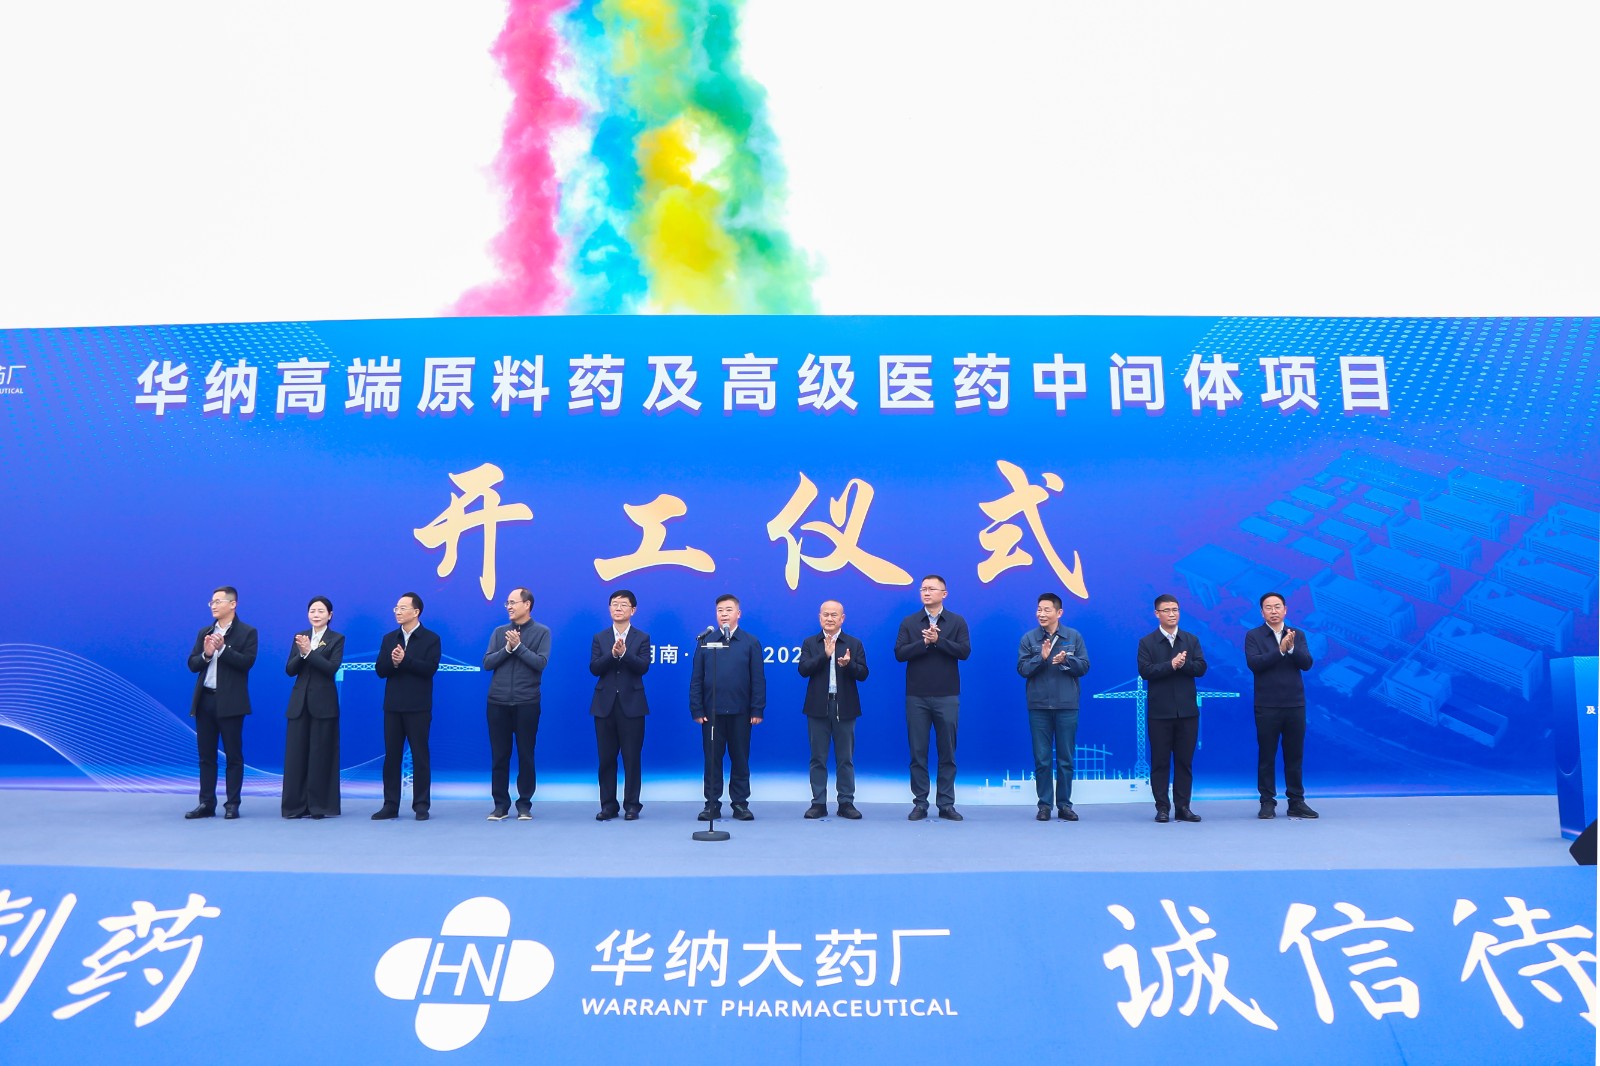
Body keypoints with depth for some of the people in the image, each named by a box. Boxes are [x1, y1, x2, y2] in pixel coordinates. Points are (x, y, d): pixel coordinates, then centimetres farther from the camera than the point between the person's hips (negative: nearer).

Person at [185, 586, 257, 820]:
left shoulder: (247, 632, -2)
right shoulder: (204, 632, 13)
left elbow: (247, 662, -13)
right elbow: (192, 664, 7)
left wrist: (222, 648, -20)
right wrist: (206, 654, -12)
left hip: (230, 702, -5)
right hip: (205, 700, 5)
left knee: (234, 755, 0)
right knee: (206, 755, 9)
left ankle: (232, 804, 6)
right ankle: (207, 804, 14)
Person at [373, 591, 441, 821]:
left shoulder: (431, 639, -1)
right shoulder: (389, 639, 13)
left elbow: (430, 668, -14)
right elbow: (380, 670, 5)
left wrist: (404, 660, -19)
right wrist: (392, 662, -15)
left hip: (418, 707, -4)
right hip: (393, 705, 4)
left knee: (420, 756, 1)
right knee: (391, 755, 6)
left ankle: (421, 805, 6)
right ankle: (390, 805, 13)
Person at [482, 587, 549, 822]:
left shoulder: (542, 632, 1)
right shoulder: (499, 632, 10)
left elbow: (540, 663, -10)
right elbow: (486, 663, 2)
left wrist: (518, 646, -14)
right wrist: (507, 649, -11)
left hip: (527, 703, -3)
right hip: (498, 702, 3)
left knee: (526, 755, 3)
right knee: (499, 756, 5)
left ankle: (524, 804, 13)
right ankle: (501, 804, 14)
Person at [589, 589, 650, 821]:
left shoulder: (642, 638, 4)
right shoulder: (599, 638, 9)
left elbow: (643, 667, -10)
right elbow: (594, 668, -3)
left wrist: (624, 653, -24)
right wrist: (612, 654, -19)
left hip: (631, 704, -2)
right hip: (605, 704, 2)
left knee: (631, 757, 1)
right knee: (606, 758, 5)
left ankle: (631, 805, 10)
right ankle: (608, 805, 13)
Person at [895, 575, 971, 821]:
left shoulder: (957, 622, 5)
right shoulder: (909, 622, 6)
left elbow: (964, 651, -7)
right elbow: (899, 653, -4)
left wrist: (938, 640, -15)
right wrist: (924, 642, -15)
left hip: (947, 696, 0)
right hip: (916, 697, 1)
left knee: (947, 752, 4)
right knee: (918, 752, 3)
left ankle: (946, 804, 11)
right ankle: (920, 803, 10)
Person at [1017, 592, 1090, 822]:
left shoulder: (1074, 637, 4)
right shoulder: (1029, 638, 3)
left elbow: (1084, 666, 0)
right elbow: (1022, 669, -4)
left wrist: (1066, 660, -18)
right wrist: (1041, 657, -18)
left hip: (1067, 705, 0)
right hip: (1038, 706, 0)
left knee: (1065, 759, 6)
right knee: (1041, 759, 4)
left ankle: (1064, 805, 15)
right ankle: (1044, 805, 12)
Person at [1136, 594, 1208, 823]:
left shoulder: (1191, 640, 10)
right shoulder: (1147, 642, 2)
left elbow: (1201, 667, -1)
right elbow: (1145, 670, -11)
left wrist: (1183, 664, -18)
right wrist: (1171, 665, -19)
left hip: (1187, 710, 2)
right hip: (1159, 711, -2)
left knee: (1185, 761, 5)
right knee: (1160, 761, 2)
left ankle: (1182, 807, 12)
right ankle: (1162, 807, 8)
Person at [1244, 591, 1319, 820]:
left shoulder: (1298, 635, 9)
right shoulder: (1253, 636, 0)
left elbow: (1307, 663, -3)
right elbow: (1253, 663, -14)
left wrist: (1292, 648, -20)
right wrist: (1280, 650, -21)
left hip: (1295, 705, 3)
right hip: (1267, 706, -2)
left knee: (1295, 755, 7)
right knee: (1266, 756, 2)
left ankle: (1296, 802, 15)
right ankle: (1267, 802, 9)